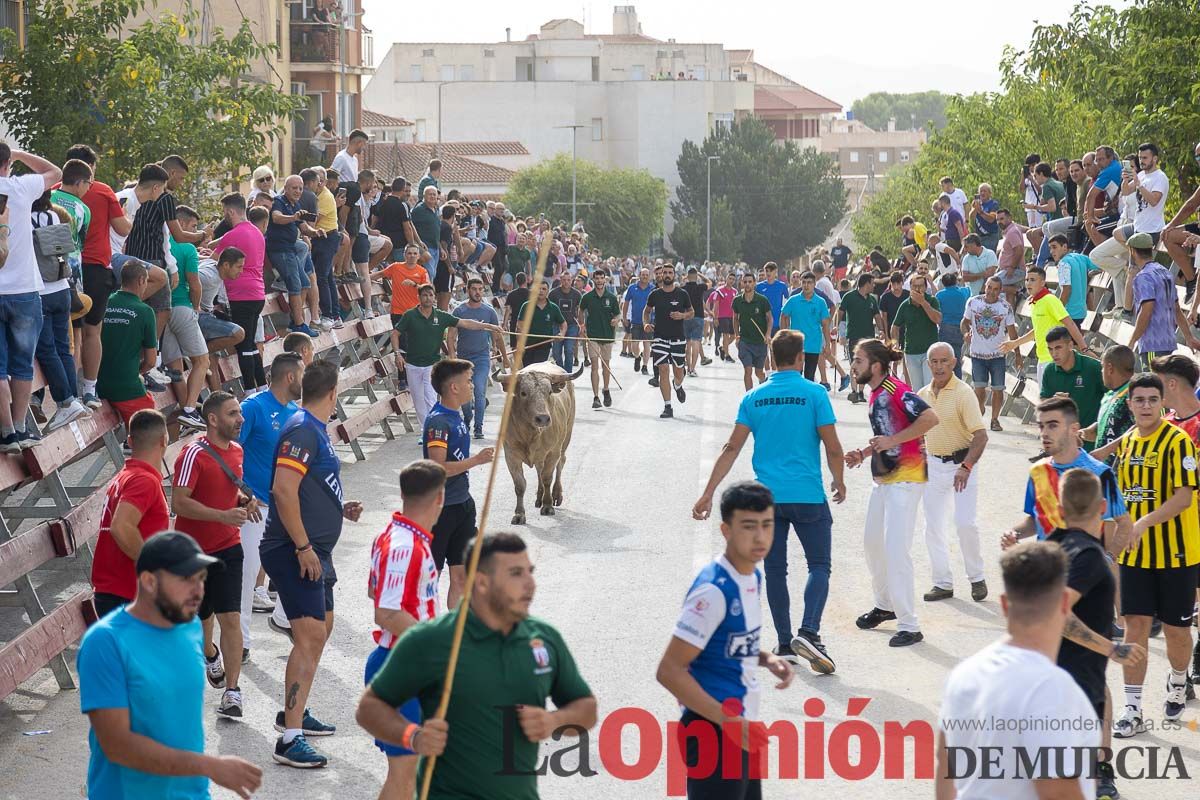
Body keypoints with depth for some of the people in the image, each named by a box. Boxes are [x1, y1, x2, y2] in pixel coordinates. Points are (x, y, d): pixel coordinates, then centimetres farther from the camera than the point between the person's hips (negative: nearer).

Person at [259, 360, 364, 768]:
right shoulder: (302, 430, -17)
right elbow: (283, 490, -26)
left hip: (314, 550, 11)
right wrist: (303, 547, -25)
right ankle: (290, 739, -20)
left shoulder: (315, 429, 14)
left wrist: (340, 509, 15)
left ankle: (294, 713, 36)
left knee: (322, 626, 22)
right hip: (295, 551, -11)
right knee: (310, 636, -17)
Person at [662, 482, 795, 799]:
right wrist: (728, 721, -25)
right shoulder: (713, 590, -21)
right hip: (712, 731, -9)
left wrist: (765, 659, 2)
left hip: (740, 730, 9)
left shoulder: (753, 578, 7)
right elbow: (670, 671, -23)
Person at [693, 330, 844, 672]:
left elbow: (732, 448, 1)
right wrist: (839, 482, 15)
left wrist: (708, 493, 4)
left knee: (775, 570, 11)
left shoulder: (754, 397, 4)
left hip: (767, 497, 3)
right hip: (808, 496, -3)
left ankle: (784, 644, 13)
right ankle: (809, 632, -15)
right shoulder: (814, 394, -5)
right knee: (819, 565, 5)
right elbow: (833, 448, -4)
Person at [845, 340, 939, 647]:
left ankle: (909, 625, -7)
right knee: (872, 543, 19)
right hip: (883, 477, 10)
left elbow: (930, 417, -28)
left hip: (905, 477, -10)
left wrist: (892, 441, -25)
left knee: (896, 549, -12)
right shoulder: (875, 394, 12)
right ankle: (885, 605, 38)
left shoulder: (896, 390, -17)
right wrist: (863, 454, 10)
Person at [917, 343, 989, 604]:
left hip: (961, 464, -6)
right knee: (933, 526, 5)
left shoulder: (963, 393, -14)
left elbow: (981, 435, -20)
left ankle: (976, 578, 6)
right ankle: (942, 583, 14)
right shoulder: (922, 394, 5)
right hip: (933, 465, 6)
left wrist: (966, 467, -30)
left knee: (965, 523, -12)